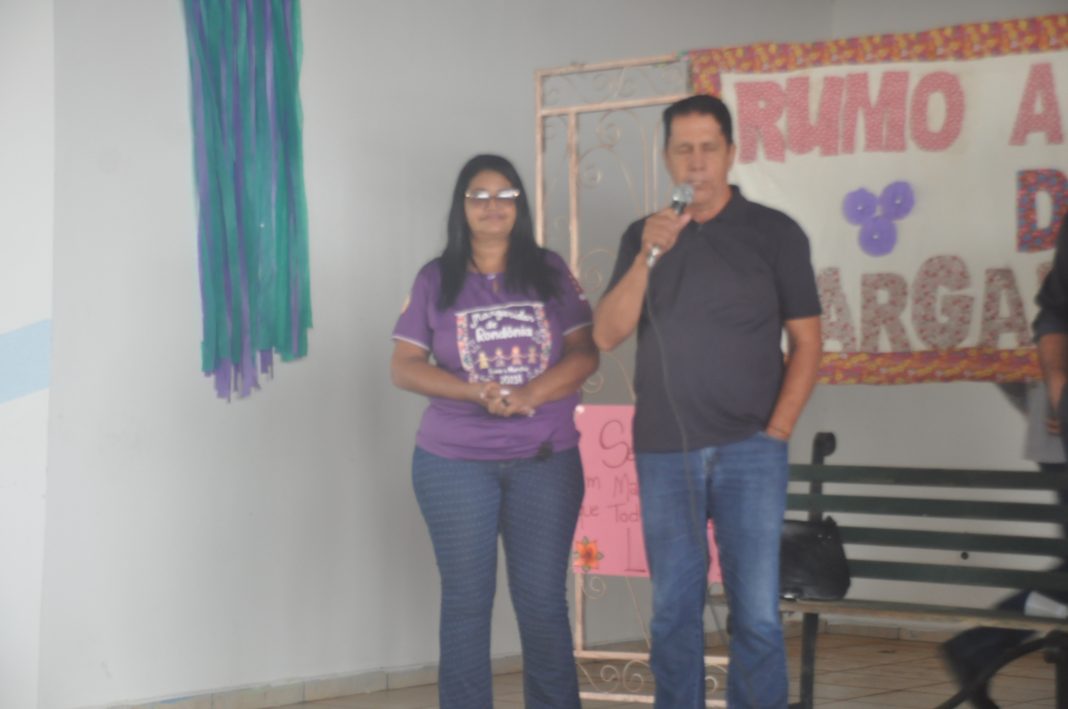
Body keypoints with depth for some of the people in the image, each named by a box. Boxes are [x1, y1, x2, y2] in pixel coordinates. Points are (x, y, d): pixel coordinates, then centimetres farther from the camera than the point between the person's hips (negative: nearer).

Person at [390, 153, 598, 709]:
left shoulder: (550, 272, 4)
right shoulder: (435, 280, 3)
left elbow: (585, 354, -1)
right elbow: (403, 367, 0)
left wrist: (527, 395, -18)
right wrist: (476, 392, -15)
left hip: (546, 460, 0)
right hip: (454, 464, 0)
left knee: (543, 600, 4)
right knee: (466, 601, 5)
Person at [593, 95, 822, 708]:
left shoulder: (774, 232, 2)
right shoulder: (643, 236, 9)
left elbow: (807, 342, 2)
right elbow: (607, 335, -1)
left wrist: (777, 431, -7)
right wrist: (648, 256, -13)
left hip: (748, 451, -2)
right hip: (663, 452, 3)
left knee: (757, 615, -5)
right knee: (674, 612, 8)